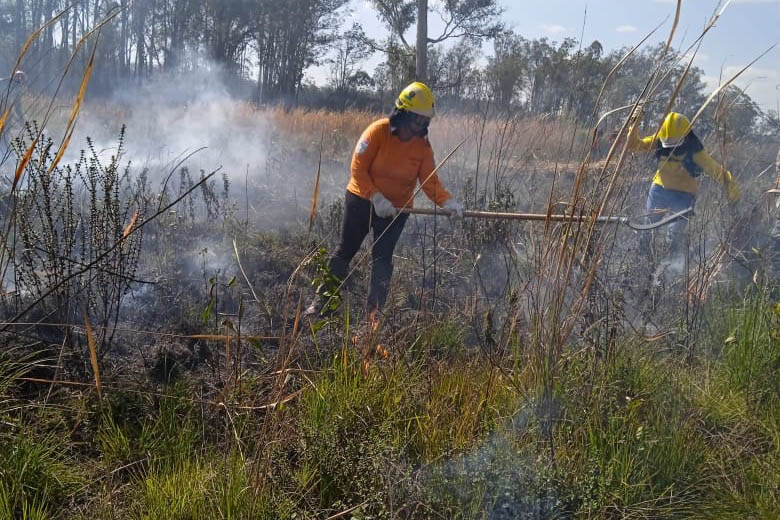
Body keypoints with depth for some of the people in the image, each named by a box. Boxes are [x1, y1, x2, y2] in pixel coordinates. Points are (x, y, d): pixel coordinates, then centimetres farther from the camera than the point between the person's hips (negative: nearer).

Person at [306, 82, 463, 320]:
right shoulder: (378, 131, -19)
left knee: (382, 259, -1)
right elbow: (357, 169, -19)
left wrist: (447, 202, -31)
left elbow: (430, 181, -12)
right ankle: (323, 300, 24)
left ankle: (375, 312, 5)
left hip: (395, 208, 2)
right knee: (345, 251, 10)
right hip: (361, 200, -2)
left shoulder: (423, 146, -9)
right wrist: (376, 198, -27)